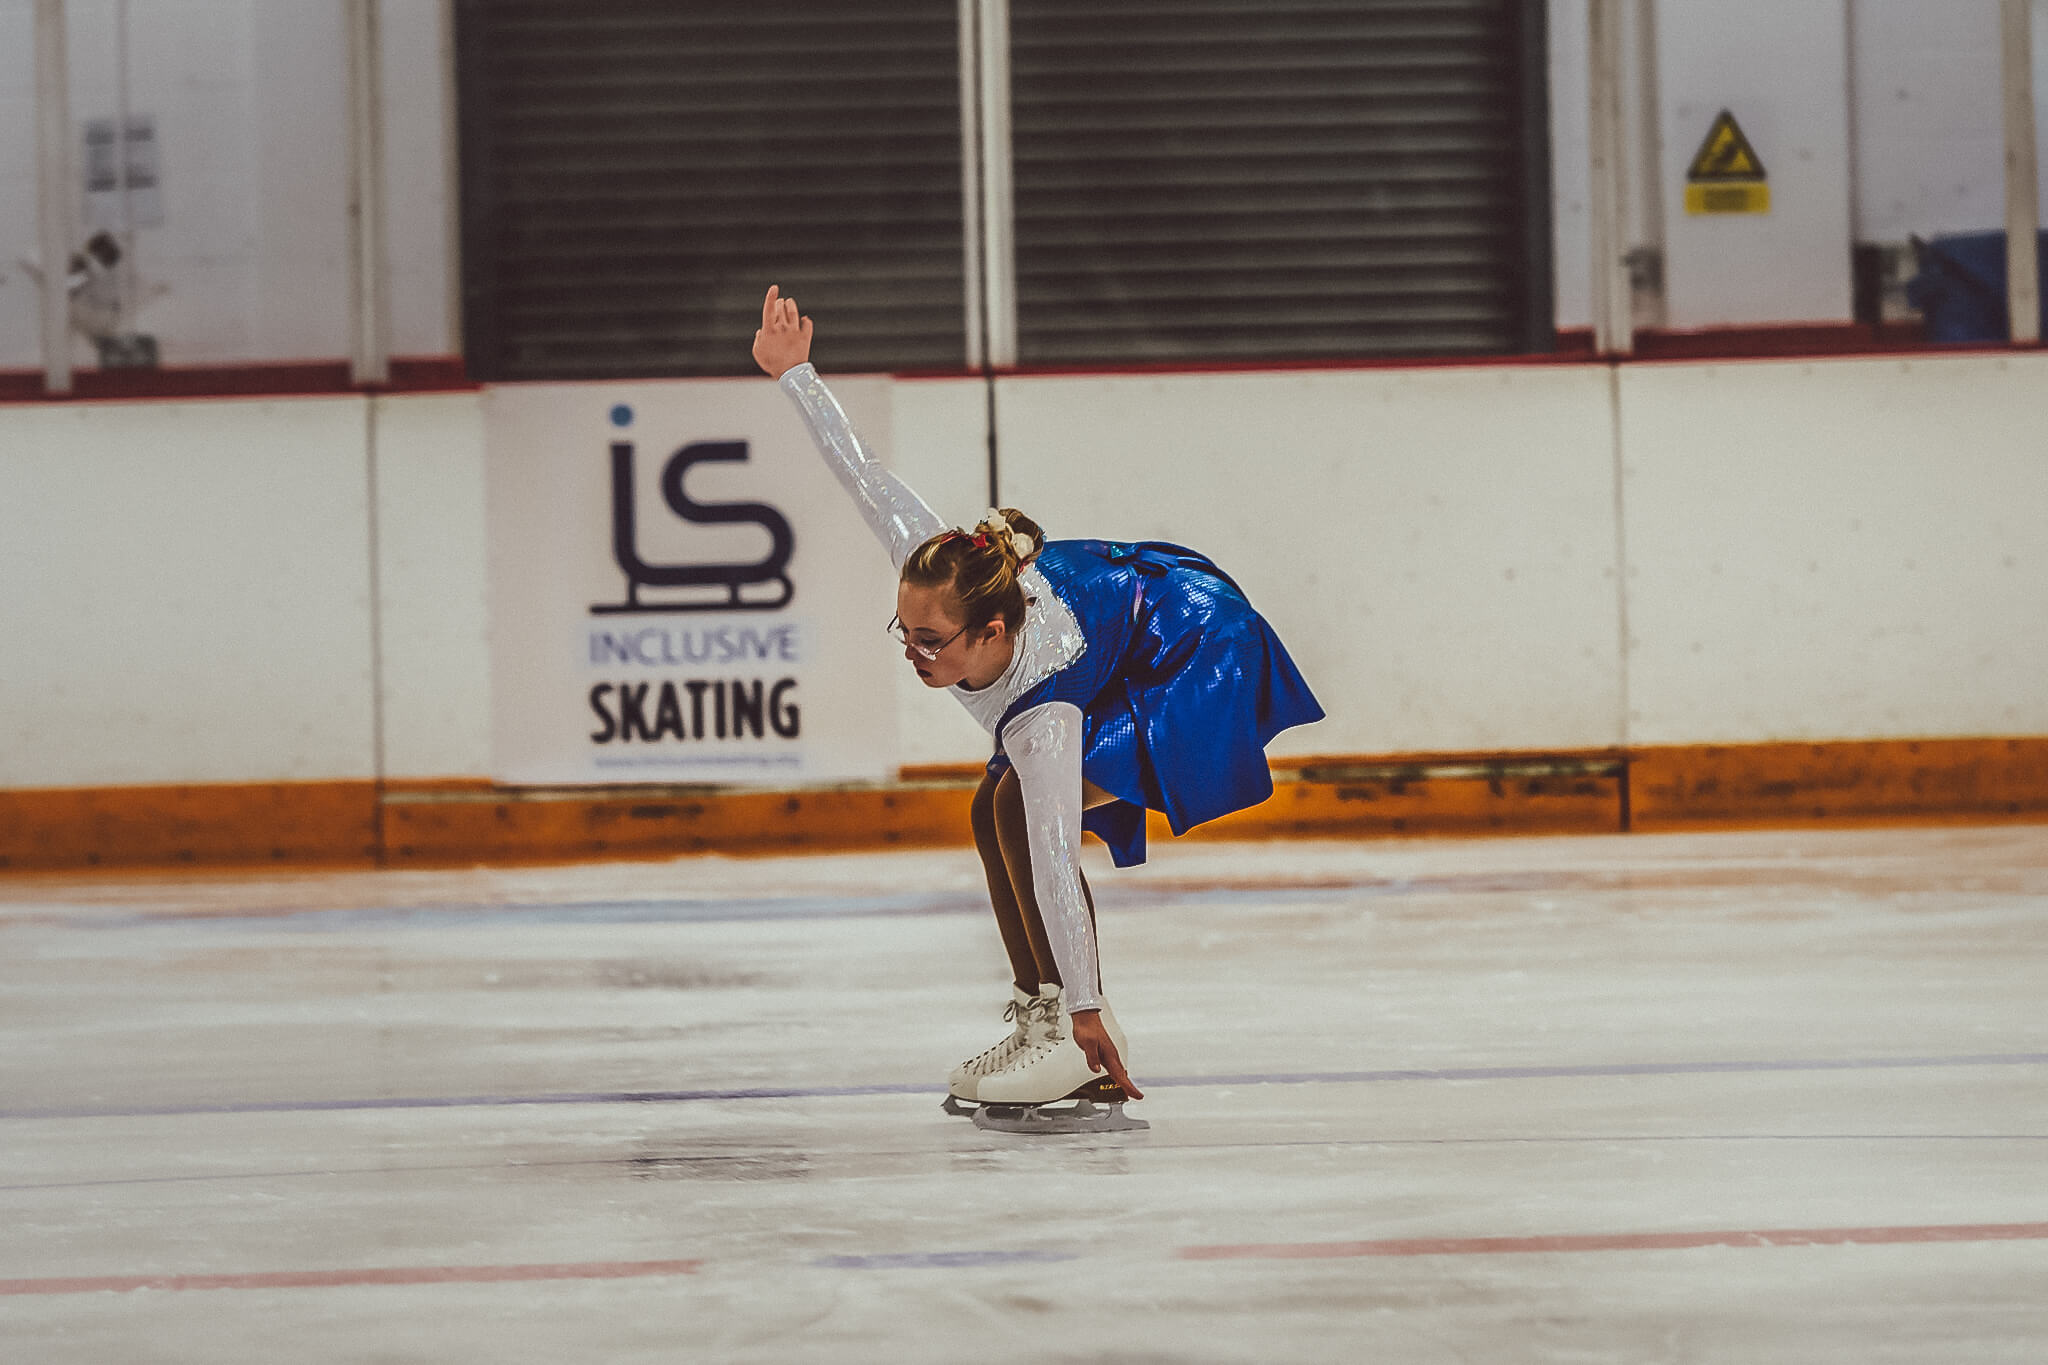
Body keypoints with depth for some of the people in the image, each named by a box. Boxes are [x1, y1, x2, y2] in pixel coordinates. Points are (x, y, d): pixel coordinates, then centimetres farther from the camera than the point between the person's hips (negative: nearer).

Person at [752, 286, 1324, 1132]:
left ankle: (1072, 1032, -21)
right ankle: (1039, 1013, 2)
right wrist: (796, 375, -8)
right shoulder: (936, 571, -25)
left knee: (1024, 811, -24)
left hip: (1192, 655, -9)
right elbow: (867, 480, -15)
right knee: (995, 814, 1)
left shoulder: (1040, 717, -39)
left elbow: (1054, 862, -40)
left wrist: (1087, 1010, -38)